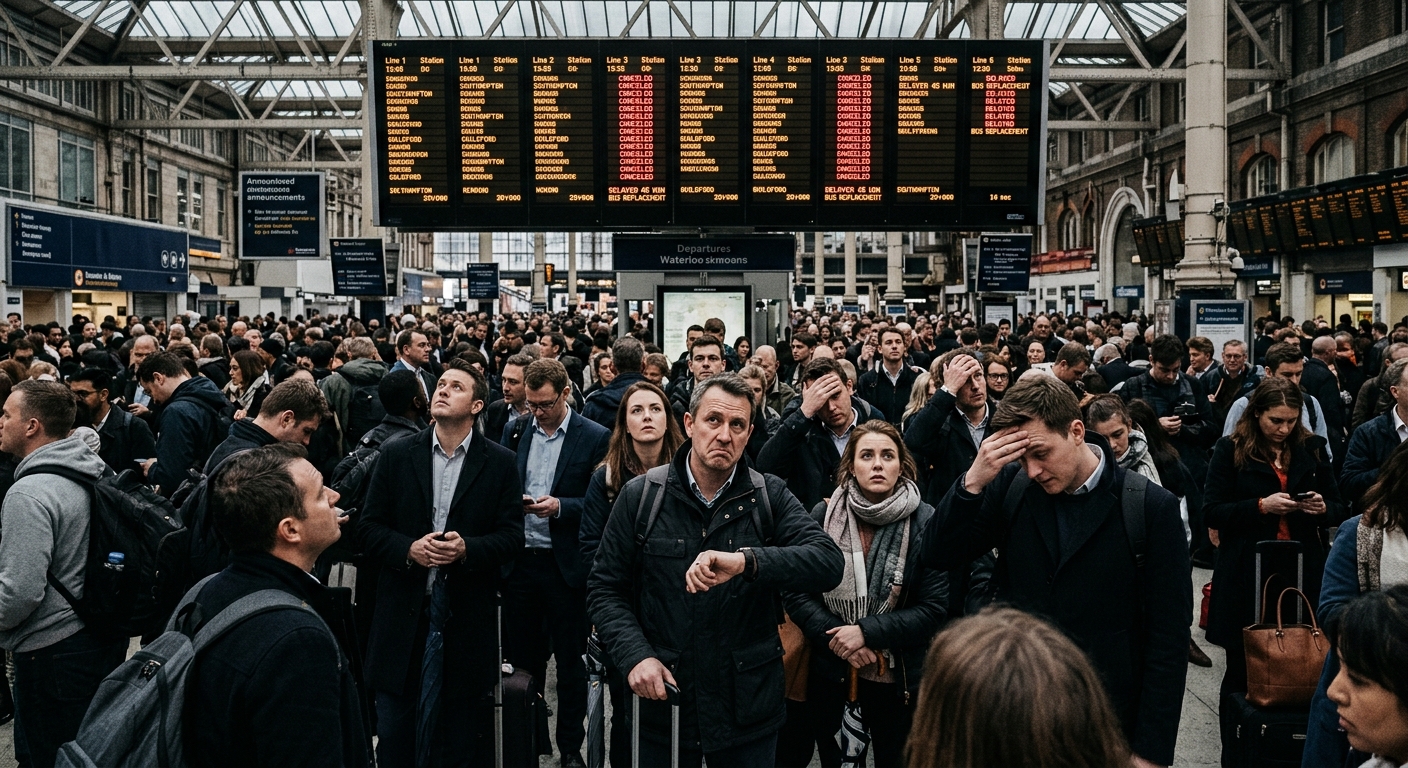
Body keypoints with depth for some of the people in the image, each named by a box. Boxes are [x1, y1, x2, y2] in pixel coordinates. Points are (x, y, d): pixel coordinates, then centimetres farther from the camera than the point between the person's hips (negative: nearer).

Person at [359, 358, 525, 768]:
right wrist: (408, 549, -14)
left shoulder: (501, 463, 1)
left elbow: (512, 535, -1)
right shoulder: (396, 454, 4)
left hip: (467, 615, -1)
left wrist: (468, 549, -18)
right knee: (394, 733, 9)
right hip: (403, 609, 1)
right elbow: (371, 526, 4)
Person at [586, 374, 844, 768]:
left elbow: (829, 563, -18)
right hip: (663, 701, 0)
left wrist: (747, 561, -34)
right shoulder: (640, 495, -3)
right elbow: (605, 588, 1)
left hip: (749, 706, 1)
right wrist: (636, 655, -16)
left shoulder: (770, 496, -4)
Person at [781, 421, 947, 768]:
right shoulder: (824, 515, -6)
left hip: (896, 673, -1)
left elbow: (935, 608, -12)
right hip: (825, 665, 1)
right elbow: (796, 592, -5)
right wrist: (834, 635, -18)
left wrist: (866, 632, -18)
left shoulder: (925, 523, -10)